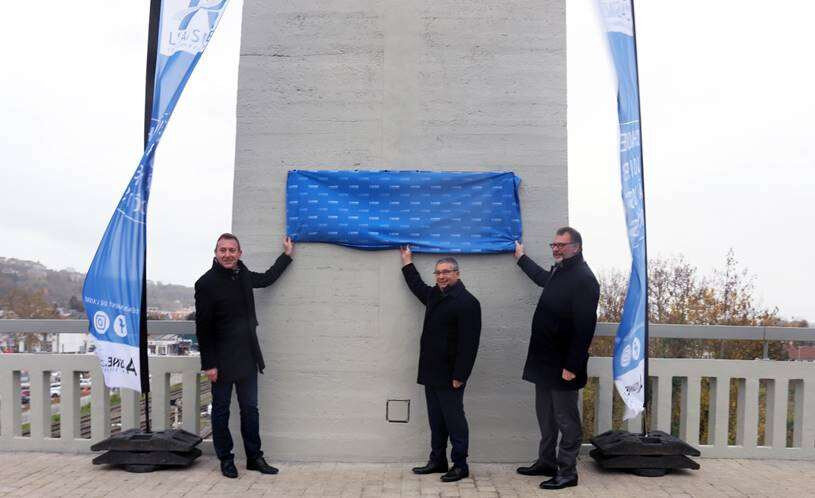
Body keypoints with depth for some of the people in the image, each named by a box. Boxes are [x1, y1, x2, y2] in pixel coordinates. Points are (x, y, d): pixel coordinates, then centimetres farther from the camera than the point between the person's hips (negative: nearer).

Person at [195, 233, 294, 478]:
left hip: (248, 357, 6)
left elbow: (266, 278, 28)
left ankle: (254, 458, 22)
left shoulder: (243, 275, 6)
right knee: (221, 411, 8)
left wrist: (287, 254, 30)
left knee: (250, 409, 12)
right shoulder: (206, 283, -13)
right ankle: (225, 459, 21)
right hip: (223, 361, -6)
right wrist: (209, 364, -14)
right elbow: (203, 327, -12)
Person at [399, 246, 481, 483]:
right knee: (436, 419, 15)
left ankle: (460, 465, 11)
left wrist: (459, 375, -21)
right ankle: (437, 461, 26)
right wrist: (407, 262, 40)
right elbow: (417, 286, 37)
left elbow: (469, 343, -19)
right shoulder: (434, 295, 13)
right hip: (431, 372, 8)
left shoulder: (467, 302, -14)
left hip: (450, 375, -8)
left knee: (454, 419, 1)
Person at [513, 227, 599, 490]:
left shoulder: (584, 279, -17)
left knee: (566, 419, 1)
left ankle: (567, 471, 11)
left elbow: (584, 327, -22)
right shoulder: (558, 272, 11)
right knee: (545, 416, 17)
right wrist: (522, 258, 47)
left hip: (563, 365, -9)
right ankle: (546, 462, 28)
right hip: (545, 360, 9)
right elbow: (543, 278, 38)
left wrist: (572, 366, -24)